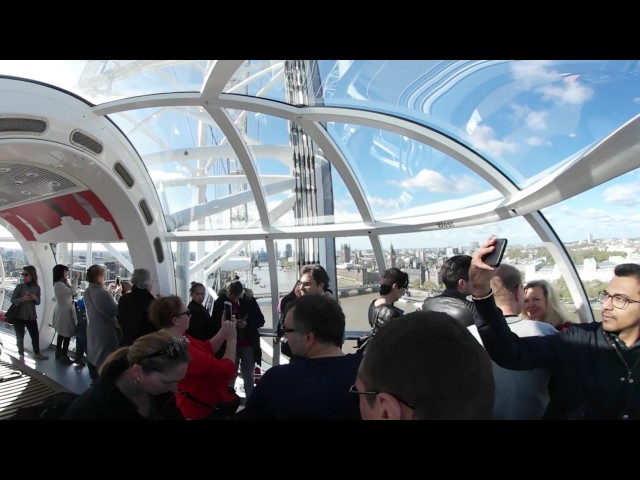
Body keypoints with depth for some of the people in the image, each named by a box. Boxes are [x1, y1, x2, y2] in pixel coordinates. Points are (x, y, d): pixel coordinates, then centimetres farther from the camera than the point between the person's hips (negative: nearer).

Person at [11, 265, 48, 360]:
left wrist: (36, 299, -14)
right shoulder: (19, 286, -8)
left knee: (35, 335, 9)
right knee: (20, 336, 6)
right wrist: (22, 299, -23)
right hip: (19, 316, -2)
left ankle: (37, 353, 27)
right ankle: (21, 355, 24)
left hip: (31, 316, 2)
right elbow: (12, 300, -6)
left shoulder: (37, 287, -1)